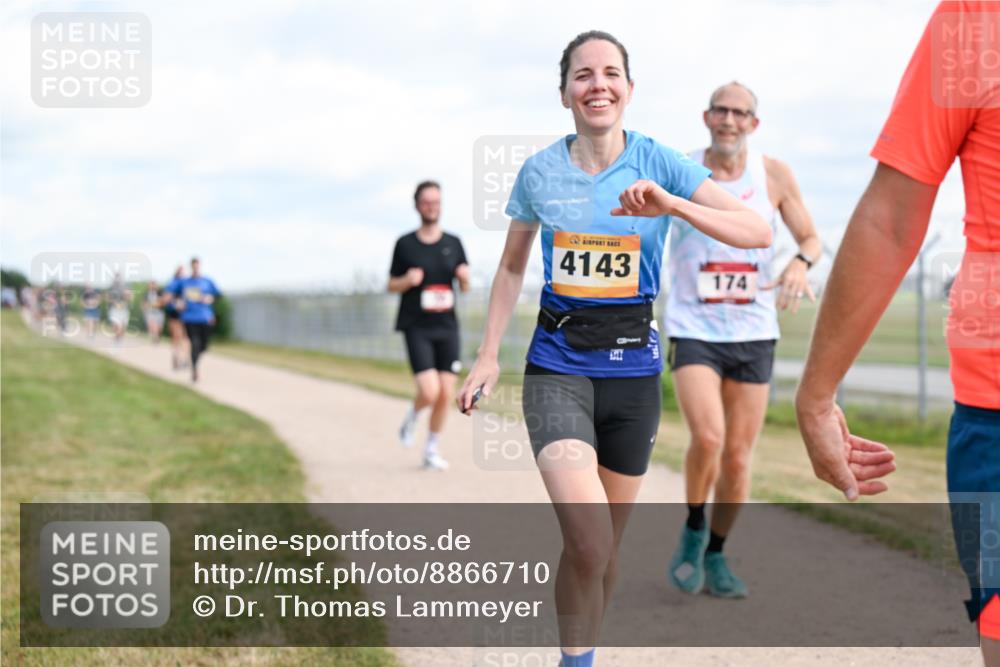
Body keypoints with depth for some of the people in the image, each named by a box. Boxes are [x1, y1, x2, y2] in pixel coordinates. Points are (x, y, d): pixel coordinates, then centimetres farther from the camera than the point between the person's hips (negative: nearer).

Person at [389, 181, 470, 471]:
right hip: (417, 329, -3)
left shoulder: (453, 243, 8)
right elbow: (391, 285, 6)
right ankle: (412, 416, 18)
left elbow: (465, 288, 12)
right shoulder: (405, 244, 1)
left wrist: (465, 278, -10)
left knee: (446, 395, 0)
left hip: (447, 327, 3)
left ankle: (432, 450, 19)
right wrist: (408, 280, -15)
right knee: (429, 392, -16)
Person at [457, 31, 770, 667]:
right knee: (588, 546, -20)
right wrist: (489, 354, 9)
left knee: (604, 548, 11)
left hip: (633, 368, 1)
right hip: (557, 367, -1)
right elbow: (512, 267, 14)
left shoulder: (659, 163, -4)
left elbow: (759, 232, -12)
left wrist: (672, 205, -26)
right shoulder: (540, 171, 0)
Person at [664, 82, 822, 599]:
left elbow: (811, 237, 9)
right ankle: (692, 532, 4)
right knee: (708, 436, -22)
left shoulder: (774, 175, 2)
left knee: (738, 456, 5)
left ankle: (715, 555, 25)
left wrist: (801, 262, -14)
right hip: (692, 329, -2)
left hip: (754, 332, 2)